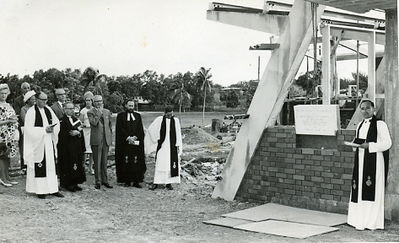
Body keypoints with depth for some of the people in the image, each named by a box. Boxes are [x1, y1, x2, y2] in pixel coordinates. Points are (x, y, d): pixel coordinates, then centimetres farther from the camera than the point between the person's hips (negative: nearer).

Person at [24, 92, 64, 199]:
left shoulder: (48, 109, 9)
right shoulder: (31, 112, -8)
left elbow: (57, 122, 15)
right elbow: (29, 129, -14)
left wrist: (52, 129, -7)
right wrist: (44, 130, -18)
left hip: (49, 142, 6)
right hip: (37, 143, -6)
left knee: (51, 164, 6)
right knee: (39, 167, -2)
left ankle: (53, 189, 11)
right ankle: (40, 190, 6)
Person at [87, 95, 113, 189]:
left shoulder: (107, 112, 13)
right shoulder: (90, 112, -1)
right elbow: (94, 122, -18)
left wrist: (110, 137, 15)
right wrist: (99, 112, -14)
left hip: (106, 139, 4)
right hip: (96, 140, -4)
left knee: (104, 161, 8)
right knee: (97, 162, -1)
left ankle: (104, 180, 15)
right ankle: (98, 181, 6)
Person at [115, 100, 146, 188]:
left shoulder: (138, 116, 13)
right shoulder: (121, 116, 5)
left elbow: (141, 129, 6)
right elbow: (120, 129, -3)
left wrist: (135, 137, -10)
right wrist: (128, 138, -14)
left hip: (136, 142, 2)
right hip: (124, 143, -2)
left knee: (137, 162, -3)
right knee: (126, 162, -4)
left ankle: (136, 181, 0)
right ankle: (127, 181, 3)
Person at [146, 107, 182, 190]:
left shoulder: (176, 120, 4)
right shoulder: (159, 119, -1)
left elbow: (178, 134, 5)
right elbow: (150, 129, 1)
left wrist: (178, 146, 0)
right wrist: (157, 139, 1)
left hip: (172, 146, 2)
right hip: (162, 145, -1)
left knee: (171, 164, 2)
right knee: (160, 164, -4)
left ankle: (168, 183, 10)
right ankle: (156, 183, 0)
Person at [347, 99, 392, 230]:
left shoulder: (379, 124, -5)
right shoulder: (360, 125, 17)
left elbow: (387, 143, -9)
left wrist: (369, 145, -17)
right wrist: (355, 143, 4)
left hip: (374, 160, -7)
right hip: (360, 160, 7)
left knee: (372, 190, -6)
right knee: (359, 189, 5)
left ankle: (373, 222, 0)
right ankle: (360, 220, 11)